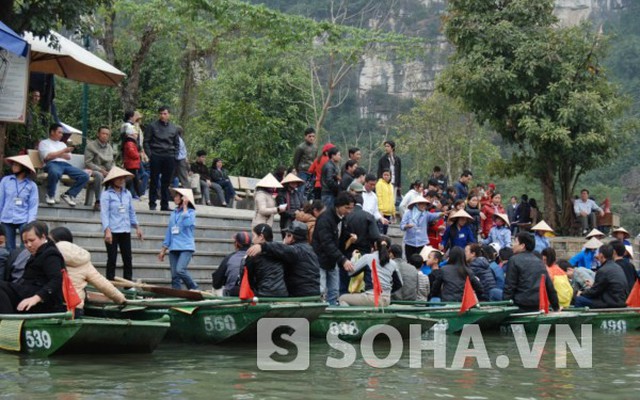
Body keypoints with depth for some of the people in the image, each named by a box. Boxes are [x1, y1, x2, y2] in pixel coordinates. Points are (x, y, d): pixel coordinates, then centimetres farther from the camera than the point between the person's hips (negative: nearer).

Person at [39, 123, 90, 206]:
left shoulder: (62, 144, 33)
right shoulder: (44, 143, 16)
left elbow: (68, 157, 17)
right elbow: (48, 156, -3)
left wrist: (56, 154, 1)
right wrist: (63, 151, 1)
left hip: (65, 164, 6)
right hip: (52, 164, -6)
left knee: (84, 176, -17)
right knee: (55, 173, -45)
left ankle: (68, 195, -8)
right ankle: (50, 195, -19)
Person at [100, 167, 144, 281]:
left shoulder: (127, 193, 11)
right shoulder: (107, 194, -5)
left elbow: (132, 212, 18)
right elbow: (104, 213, -11)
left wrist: (137, 227, 15)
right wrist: (107, 230, -19)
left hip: (125, 231, 5)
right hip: (112, 231, -5)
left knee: (128, 259, 6)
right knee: (112, 259, -1)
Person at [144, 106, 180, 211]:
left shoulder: (174, 128, 12)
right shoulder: (152, 126, 2)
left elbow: (177, 144, 19)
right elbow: (146, 142, 2)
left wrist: (174, 155, 6)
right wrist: (150, 155, -7)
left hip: (169, 158, 3)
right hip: (156, 157, -3)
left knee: (166, 182, 6)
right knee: (154, 181, 0)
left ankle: (164, 205, 11)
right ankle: (152, 204, 5)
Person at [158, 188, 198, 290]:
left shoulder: (190, 212, 1)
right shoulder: (173, 213, 15)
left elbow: (187, 223, -21)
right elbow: (169, 232, 18)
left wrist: (184, 207, -9)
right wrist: (163, 250, 16)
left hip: (186, 247, -6)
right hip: (174, 248, 6)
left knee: (180, 270, -23)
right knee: (174, 275, 1)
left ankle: (194, 288, -5)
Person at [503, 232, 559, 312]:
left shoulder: (514, 260, -3)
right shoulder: (539, 262, 17)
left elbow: (509, 286, -7)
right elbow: (550, 286, 19)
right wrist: (556, 307, 27)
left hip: (521, 306, -6)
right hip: (538, 307, 6)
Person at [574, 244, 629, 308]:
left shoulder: (603, 271, -17)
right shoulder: (618, 267, 10)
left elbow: (594, 292, -8)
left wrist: (582, 293, 10)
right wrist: (593, 285, 33)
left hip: (611, 304, -10)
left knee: (579, 299, -6)